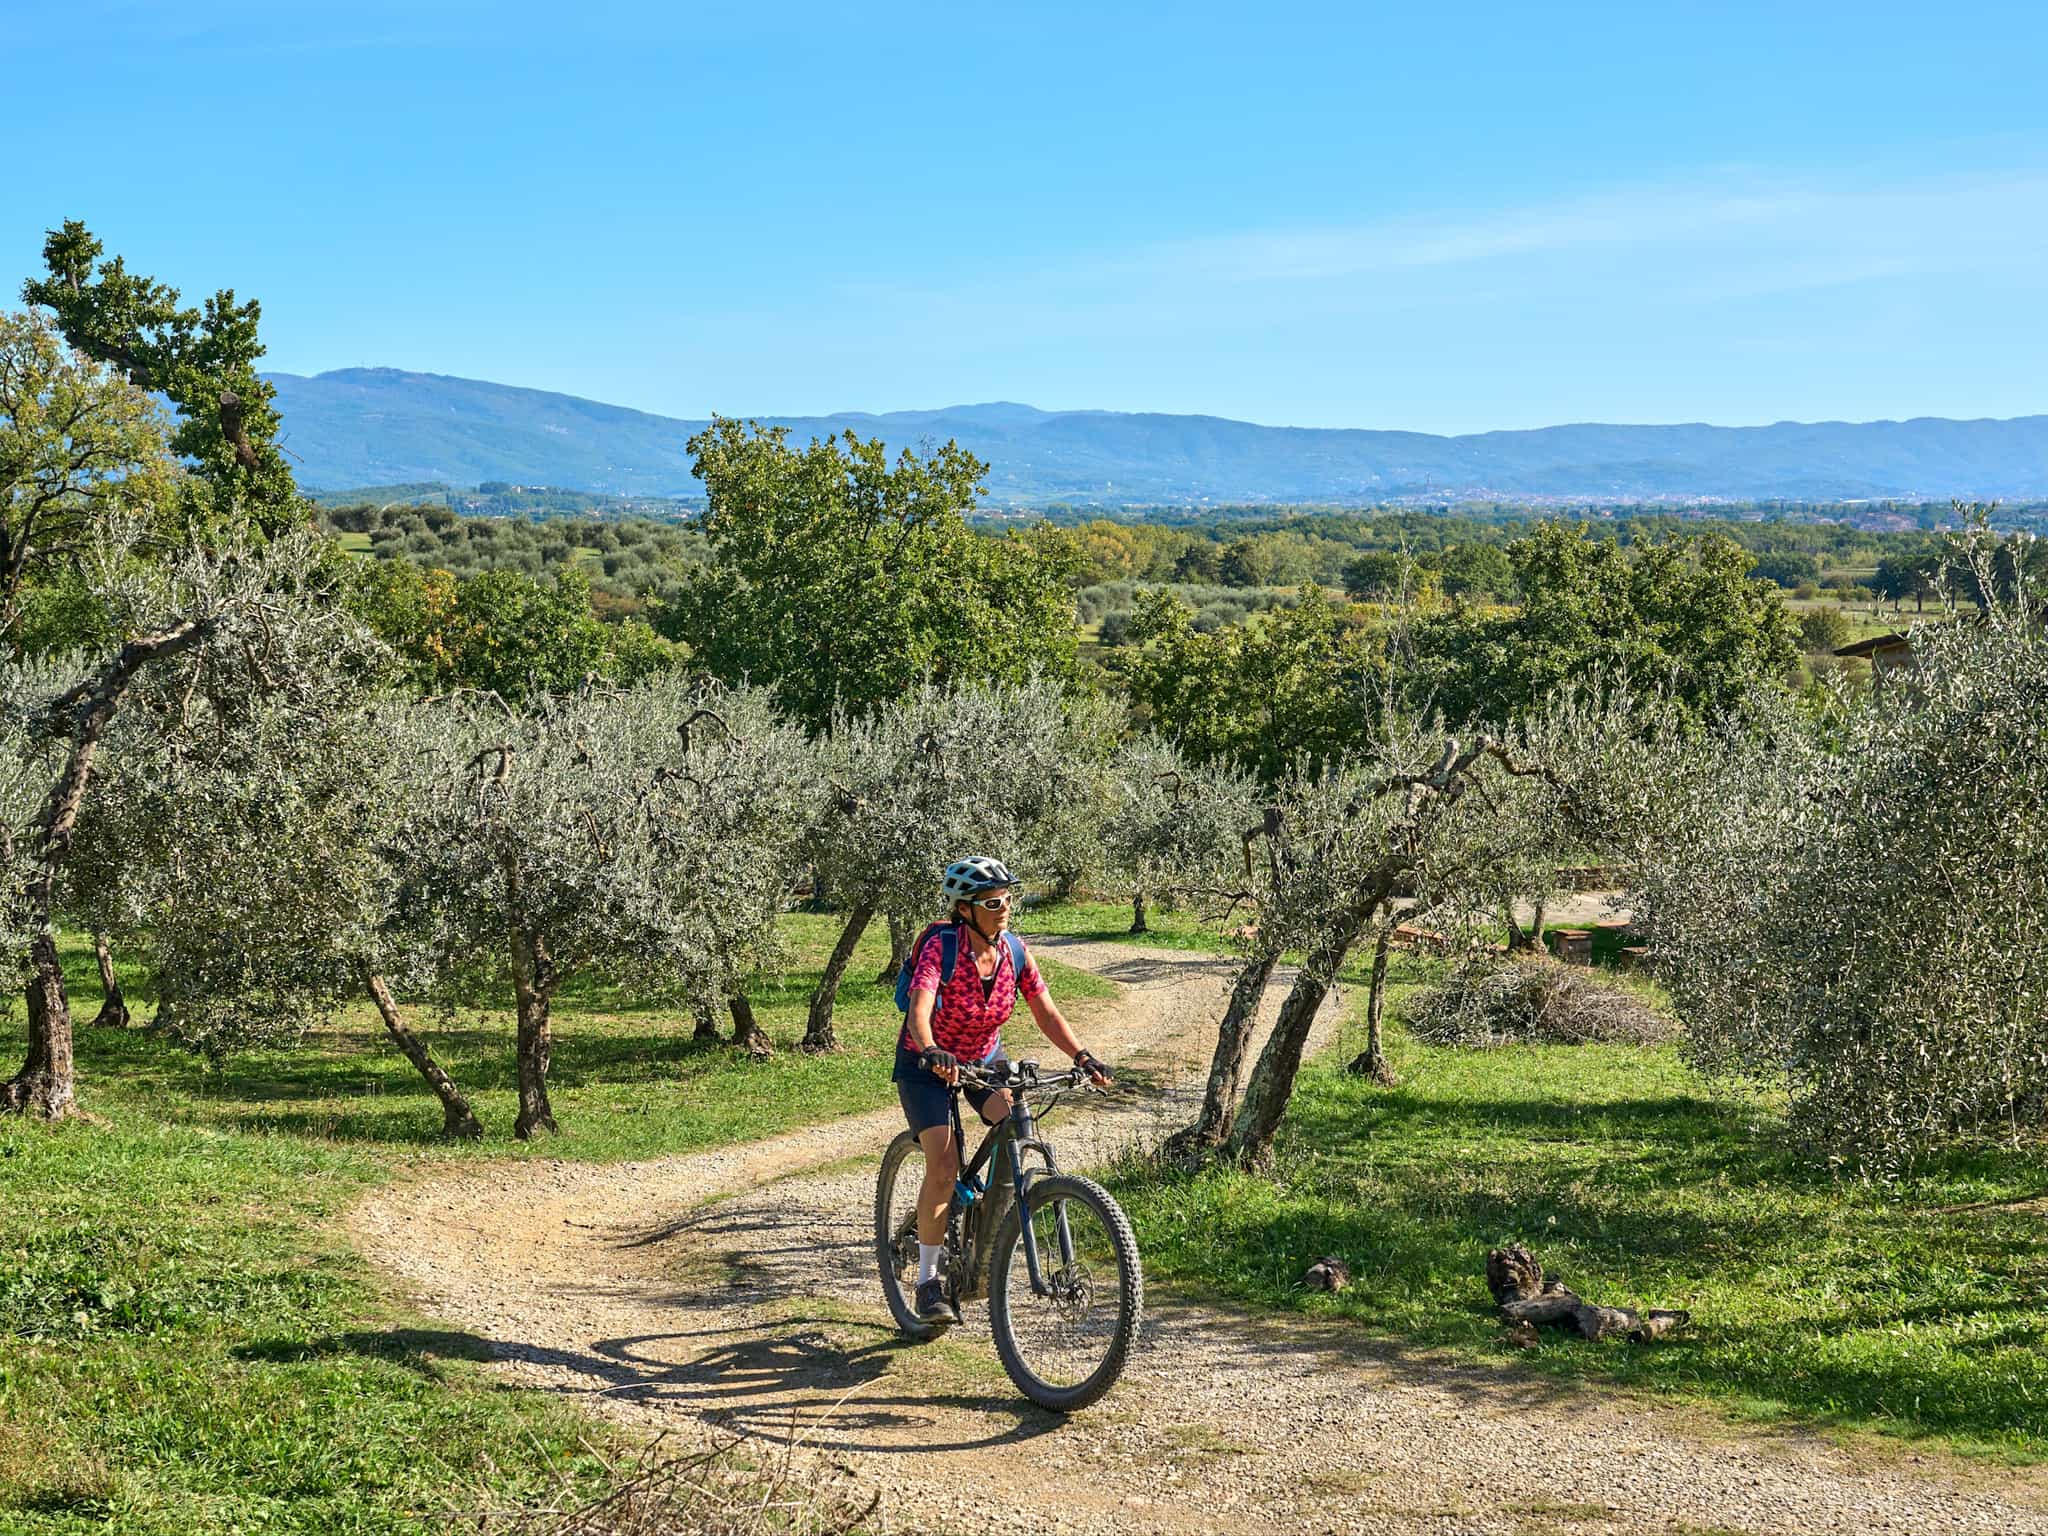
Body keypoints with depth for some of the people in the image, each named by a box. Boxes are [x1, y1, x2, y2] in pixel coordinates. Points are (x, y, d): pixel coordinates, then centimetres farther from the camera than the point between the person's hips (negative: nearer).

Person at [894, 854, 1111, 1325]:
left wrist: (1082, 1057, -27)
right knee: (944, 1166, -20)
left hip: (984, 1057, 4)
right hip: (927, 1063, -4)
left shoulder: (1014, 951, -12)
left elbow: (1046, 1012, -12)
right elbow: (919, 1012, -40)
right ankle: (928, 1281, -5)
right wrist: (932, 1053, -60)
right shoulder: (940, 949, -26)